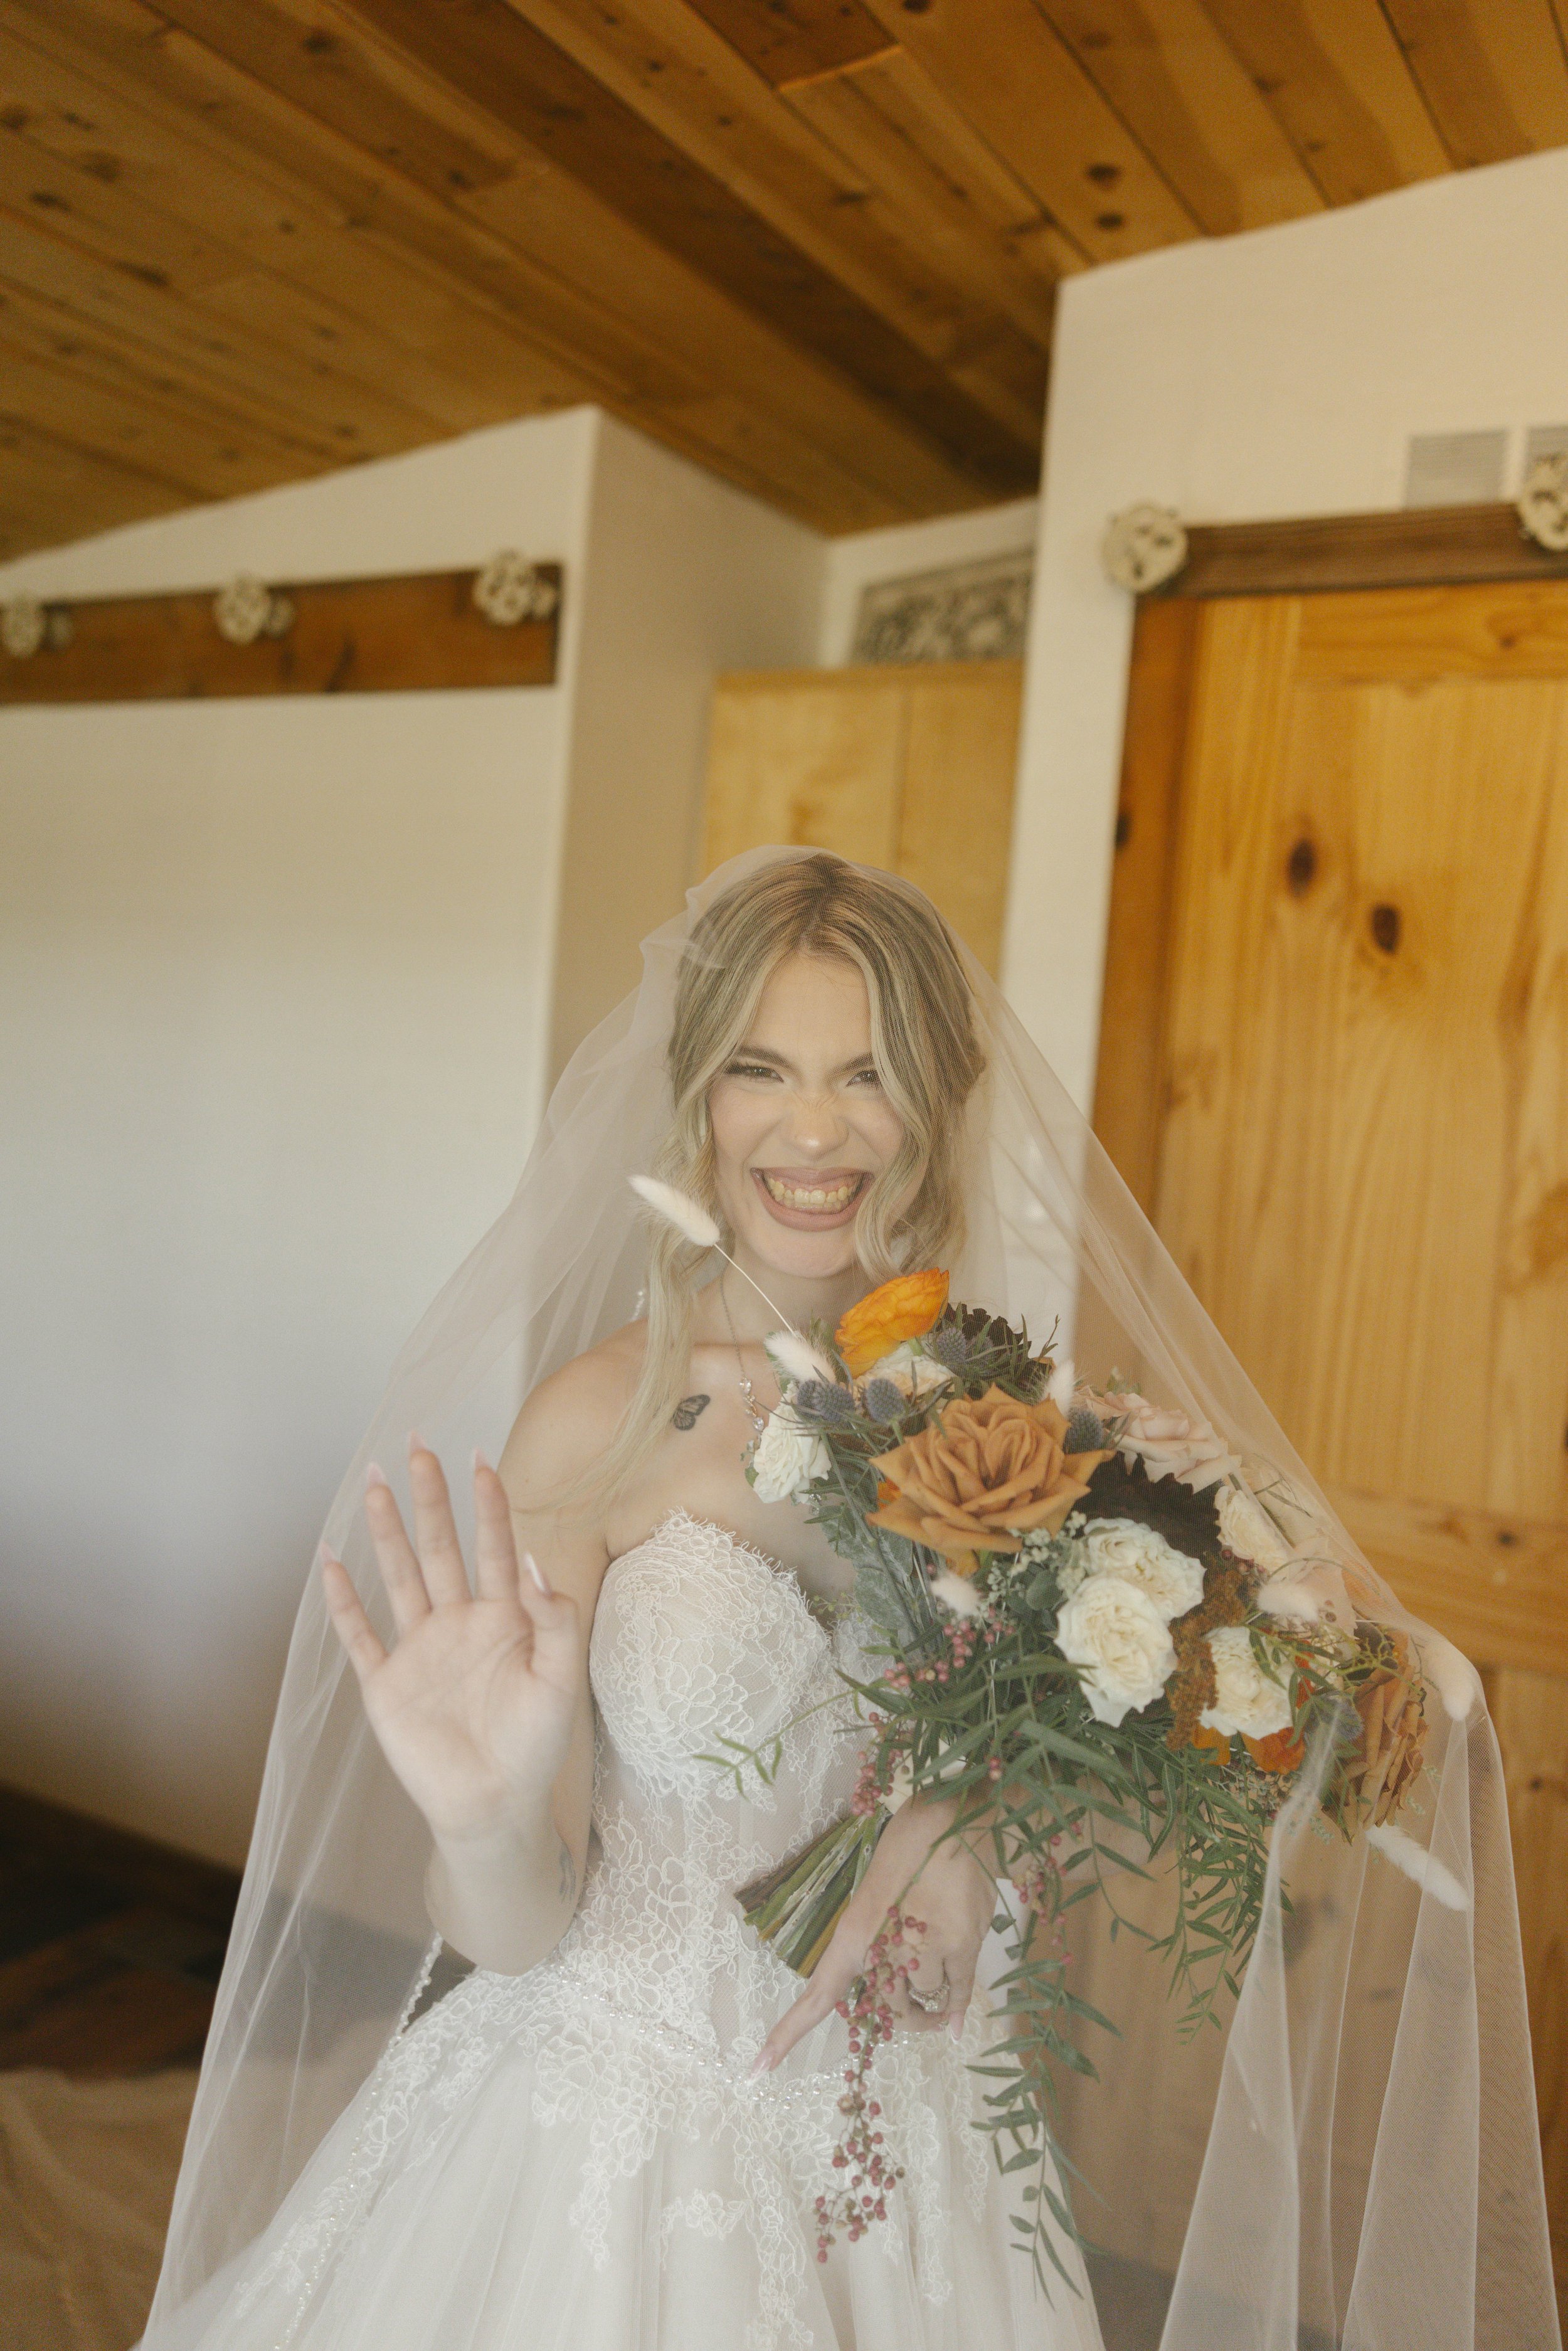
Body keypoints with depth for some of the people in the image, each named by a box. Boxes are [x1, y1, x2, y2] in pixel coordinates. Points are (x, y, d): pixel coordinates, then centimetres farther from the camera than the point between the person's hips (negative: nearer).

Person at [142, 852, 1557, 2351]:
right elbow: (520, 1934, -14)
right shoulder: (597, 1421, -18)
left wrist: (963, 1823, -16)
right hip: (617, 2129, -3)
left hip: (902, 2138, 3)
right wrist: (488, 1822, -34)